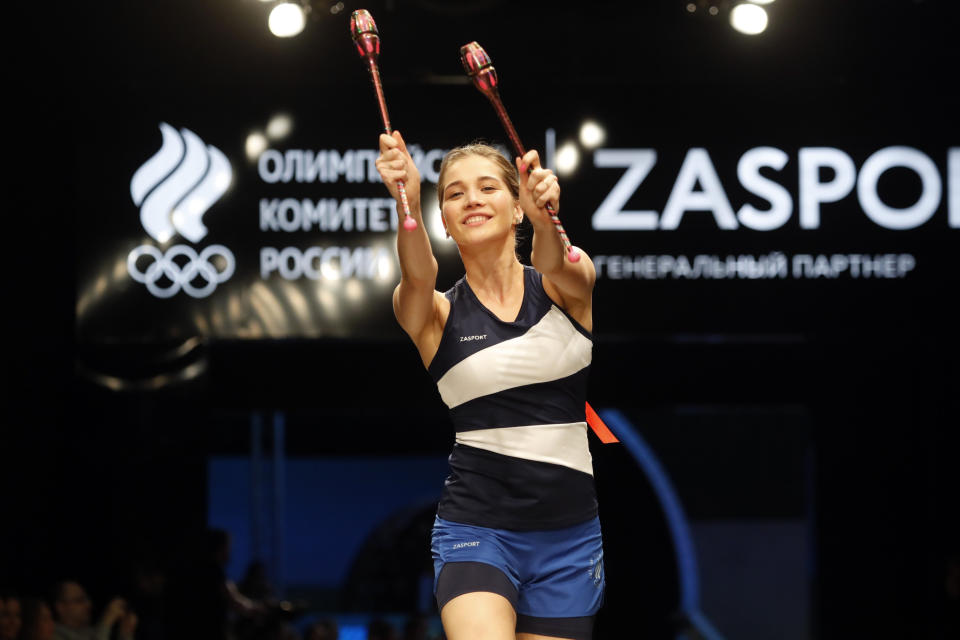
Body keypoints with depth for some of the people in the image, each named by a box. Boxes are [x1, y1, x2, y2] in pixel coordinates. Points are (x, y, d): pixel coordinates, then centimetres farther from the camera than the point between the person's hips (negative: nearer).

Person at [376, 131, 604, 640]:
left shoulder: (567, 285, 3)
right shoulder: (436, 312, 1)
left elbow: (554, 263, -20)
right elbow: (419, 274, -22)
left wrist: (545, 218, -44)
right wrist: (408, 202, -43)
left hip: (570, 533, 2)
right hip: (474, 526, -2)